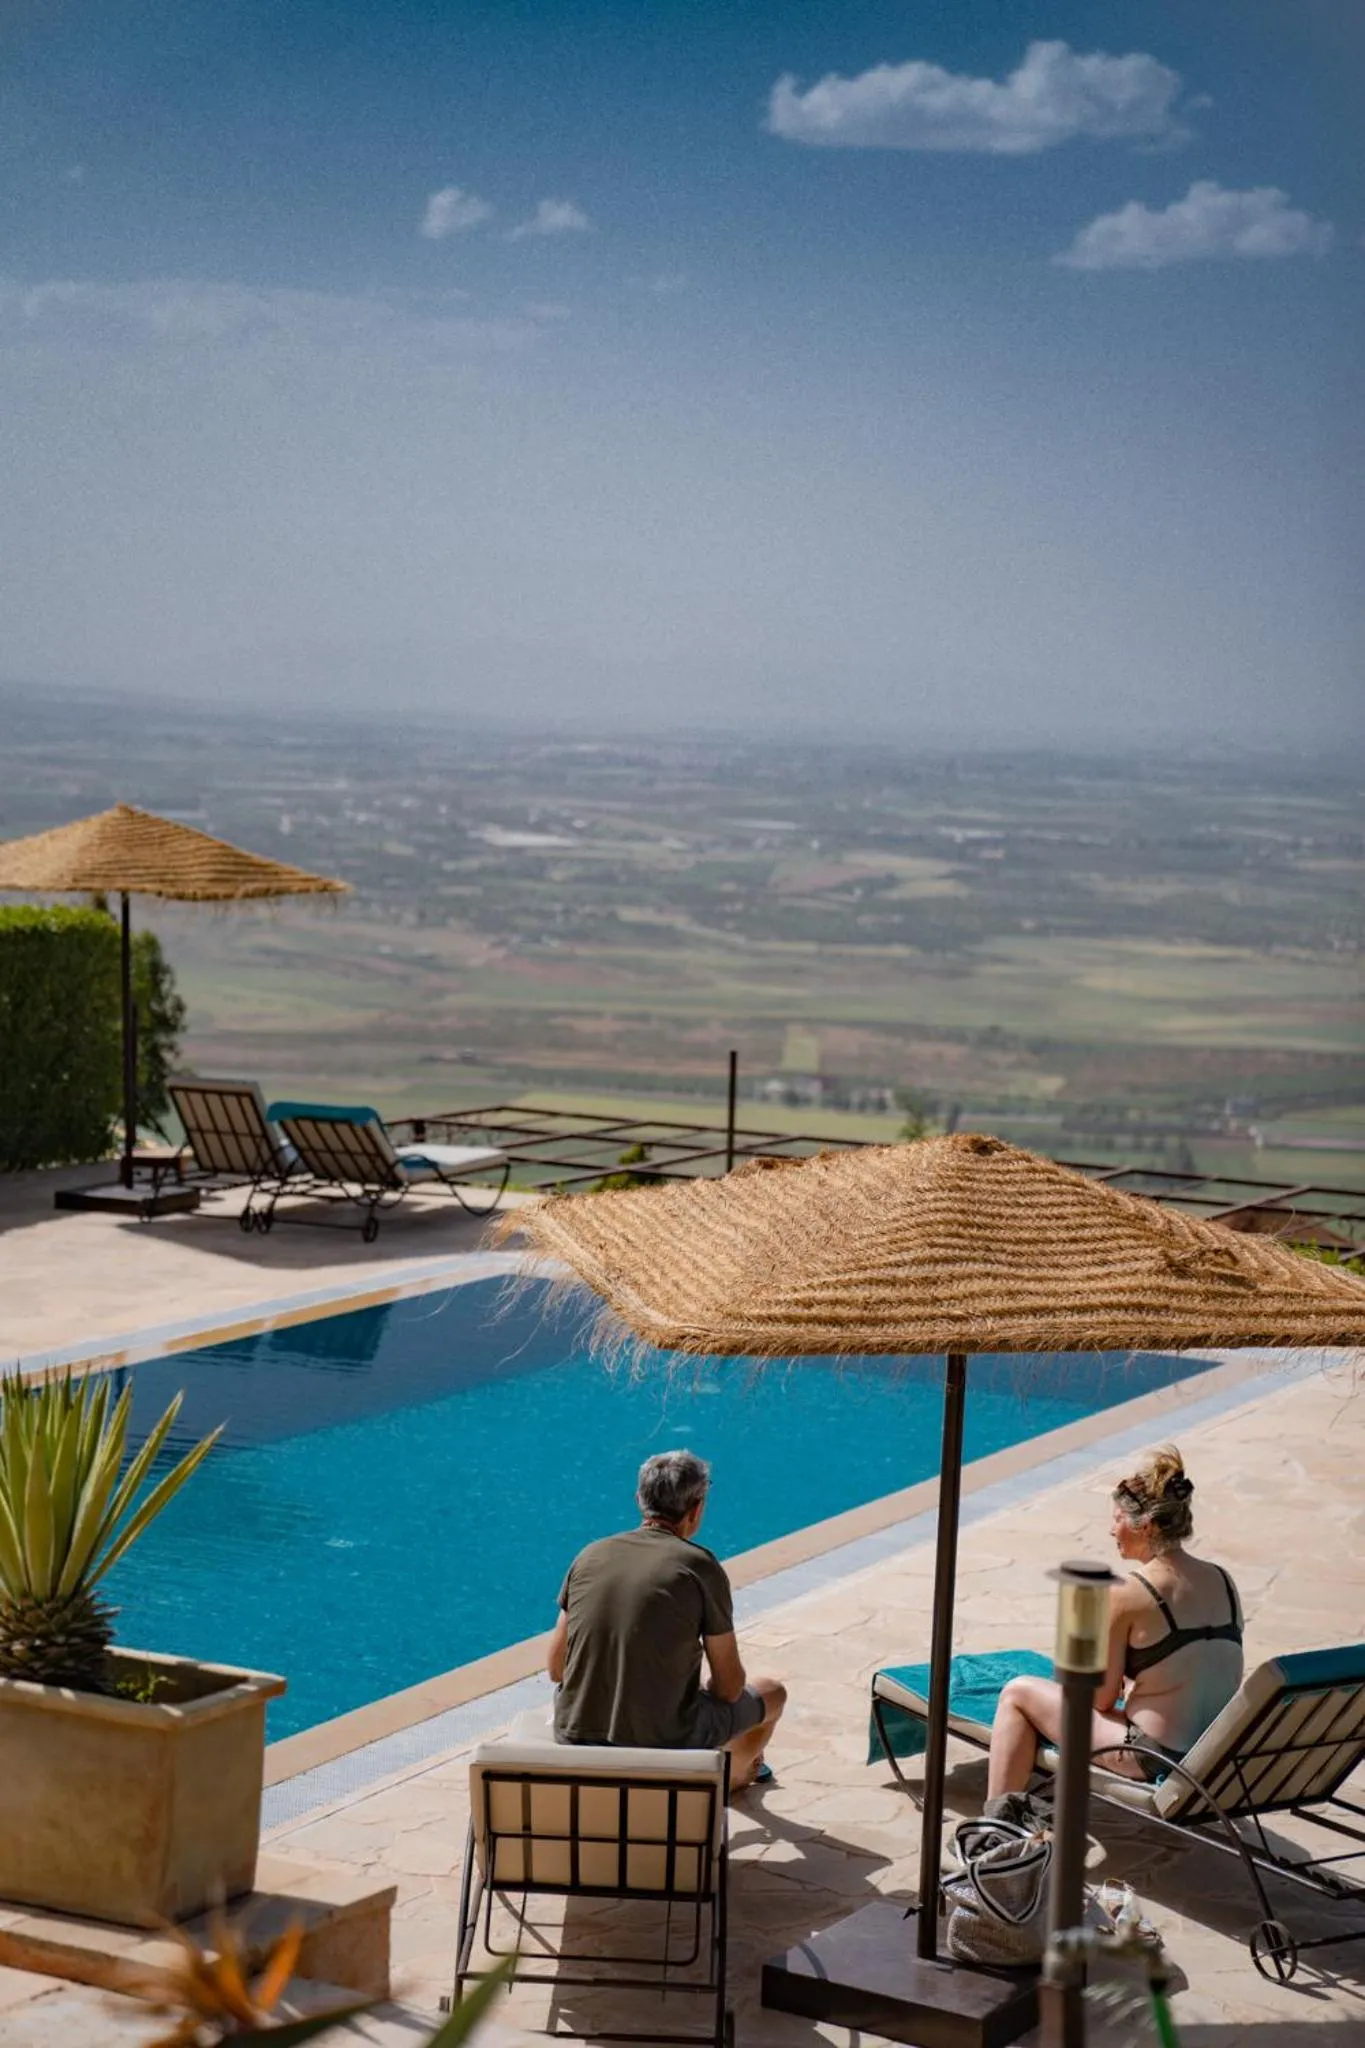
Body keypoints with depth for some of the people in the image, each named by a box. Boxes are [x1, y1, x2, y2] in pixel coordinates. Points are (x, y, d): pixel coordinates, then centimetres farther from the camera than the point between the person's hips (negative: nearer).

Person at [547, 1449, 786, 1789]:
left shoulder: (589, 1556, 1)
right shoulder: (700, 1568, -11)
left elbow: (555, 1668, 7)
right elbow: (730, 1687, -4)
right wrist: (712, 1688, 18)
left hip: (575, 1738, 4)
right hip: (663, 1744, -4)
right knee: (772, 1694, 26)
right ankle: (731, 1779, 55)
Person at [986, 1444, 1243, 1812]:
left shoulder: (1128, 1592, -16)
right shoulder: (1221, 1580, 3)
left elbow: (1102, 1697, -9)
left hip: (1156, 1757, -7)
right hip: (1220, 1754, 7)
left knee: (1017, 1693, 10)